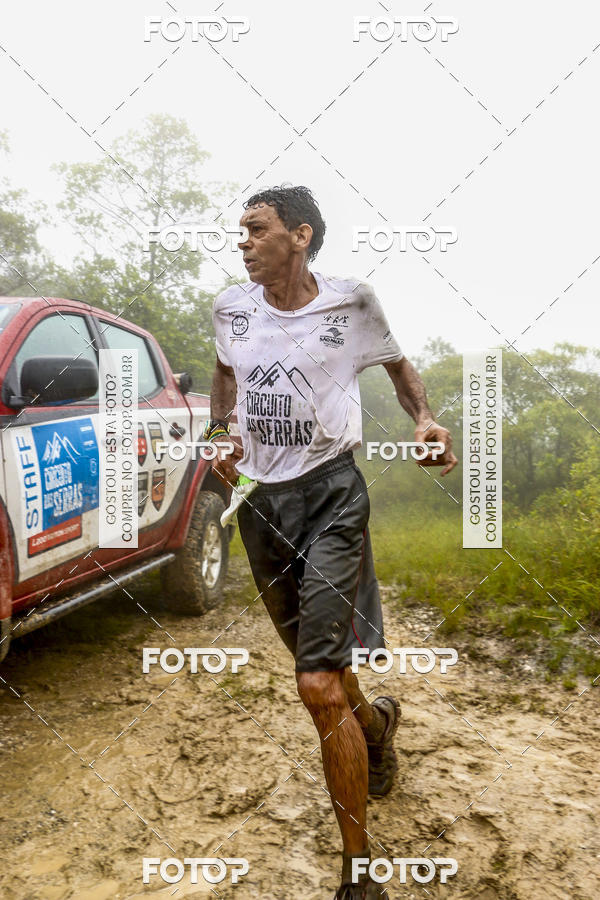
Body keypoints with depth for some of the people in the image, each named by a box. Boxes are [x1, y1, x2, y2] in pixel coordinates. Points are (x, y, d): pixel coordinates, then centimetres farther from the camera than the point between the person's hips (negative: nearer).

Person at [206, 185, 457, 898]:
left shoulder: (350, 303, -5)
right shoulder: (230, 308, 5)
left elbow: (398, 365, 11)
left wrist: (425, 420, -8)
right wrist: (220, 431, 6)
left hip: (329, 493, -5)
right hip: (259, 498, 5)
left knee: (319, 686, -15)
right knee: (316, 665, 18)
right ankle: (375, 721, 54)